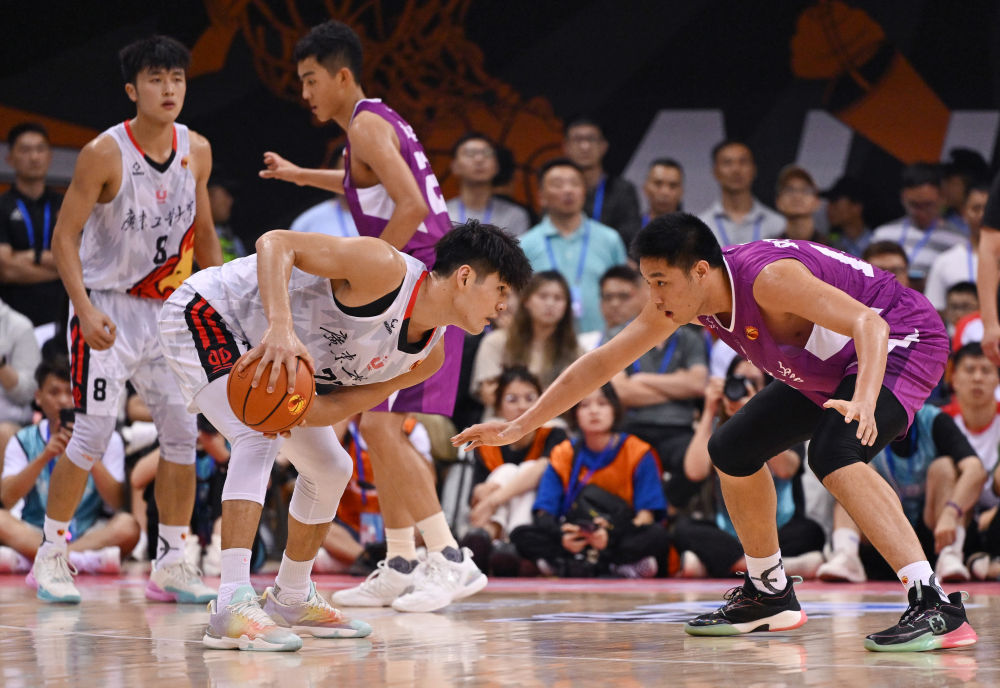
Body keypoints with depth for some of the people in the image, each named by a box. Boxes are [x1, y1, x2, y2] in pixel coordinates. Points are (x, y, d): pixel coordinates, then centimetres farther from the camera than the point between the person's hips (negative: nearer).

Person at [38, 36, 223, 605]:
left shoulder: (197, 151, 0)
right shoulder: (105, 153, -16)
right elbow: (65, 236, -14)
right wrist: (86, 309, -24)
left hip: (168, 310, 5)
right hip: (108, 308, -5)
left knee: (183, 432, 1)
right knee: (94, 435, -9)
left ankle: (171, 563, 9)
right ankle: (51, 554, 5)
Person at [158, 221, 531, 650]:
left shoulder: (427, 357, -3)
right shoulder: (386, 271, -29)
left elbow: (340, 405, -6)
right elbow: (276, 243, -34)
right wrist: (280, 327, -48)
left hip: (266, 356, 9)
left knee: (330, 469, 13)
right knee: (258, 439, -29)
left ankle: (290, 599, 31)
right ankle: (232, 606, -35)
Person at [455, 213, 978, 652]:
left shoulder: (769, 278, -33)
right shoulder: (679, 299, -8)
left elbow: (870, 324, -41)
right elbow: (602, 362, 2)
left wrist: (864, 401, -59)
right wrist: (518, 428, 2)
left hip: (902, 341, -9)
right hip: (827, 370, 10)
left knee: (835, 455, -33)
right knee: (733, 451, 13)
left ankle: (936, 607, -38)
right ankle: (769, 595, 31)